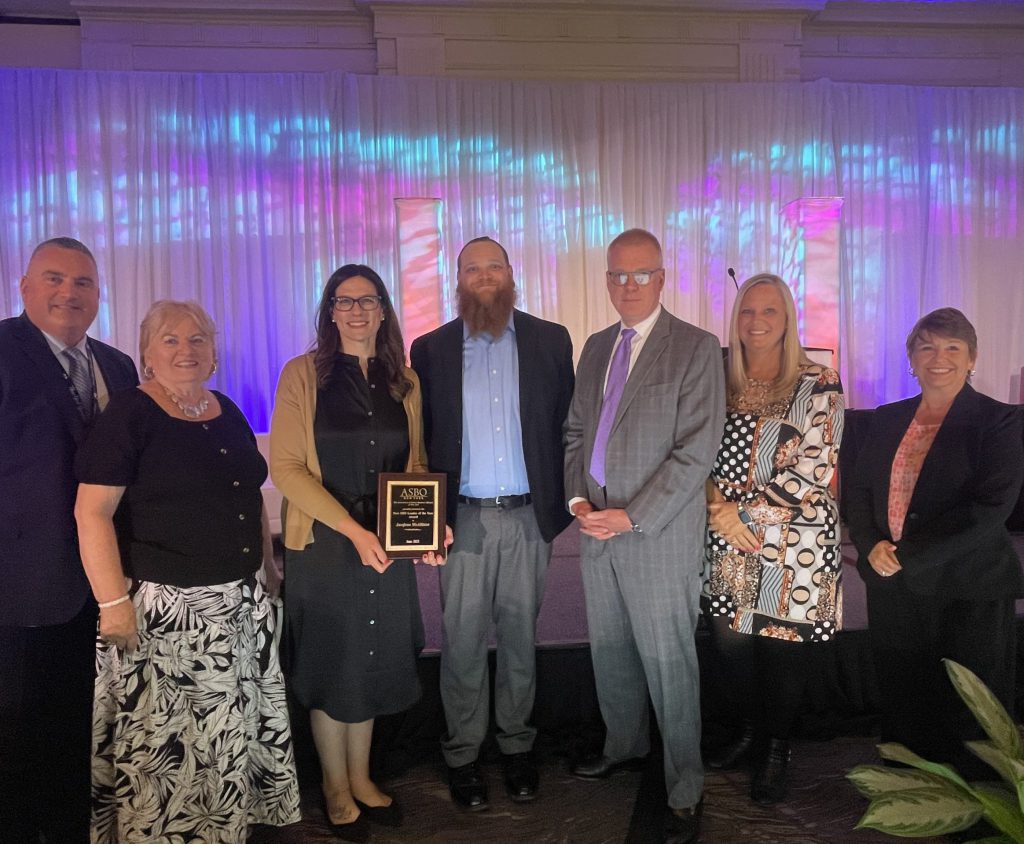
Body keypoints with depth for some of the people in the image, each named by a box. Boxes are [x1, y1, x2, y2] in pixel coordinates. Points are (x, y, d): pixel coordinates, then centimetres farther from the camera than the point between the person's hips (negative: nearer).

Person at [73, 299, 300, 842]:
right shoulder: (128, 416, -9)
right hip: (164, 608, -6)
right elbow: (92, 513, -14)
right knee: (166, 737, 5)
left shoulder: (228, 413, 10)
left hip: (241, 601, 7)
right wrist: (113, 602, -19)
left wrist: (267, 563, 16)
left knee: (235, 725, 17)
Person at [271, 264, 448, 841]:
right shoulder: (303, 375, -6)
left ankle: (362, 780, 35)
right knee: (331, 667, 10)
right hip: (324, 546, -3)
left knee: (372, 661, 14)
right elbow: (286, 467, -11)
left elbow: (416, 464, 10)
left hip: (389, 546, 4)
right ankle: (336, 792, 30)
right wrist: (352, 528, -19)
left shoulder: (404, 380, 6)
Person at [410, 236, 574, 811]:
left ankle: (517, 746, 31)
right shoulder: (431, 349, 4)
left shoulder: (550, 340, 4)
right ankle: (463, 754, 25)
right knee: (462, 642, 8)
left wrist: (560, 507, -3)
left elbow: (566, 426, 3)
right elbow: (419, 439, 3)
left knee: (520, 638, 13)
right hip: (462, 519, 0)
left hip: (527, 517, 1)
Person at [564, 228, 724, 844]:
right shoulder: (595, 348, 13)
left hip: (660, 534, -6)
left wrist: (632, 517, -15)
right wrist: (578, 499, 0)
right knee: (610, 651, 17)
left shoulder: (696, 348, -7)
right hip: (596, 529, 6)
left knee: (669, 662, 3)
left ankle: (685, 792, 21)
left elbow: (697, 450, -13)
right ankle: (625, 746, 40)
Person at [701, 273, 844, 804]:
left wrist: (734, 507, -14)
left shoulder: (818, 386, -5)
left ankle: (776, 751, 31)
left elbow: (812, 475, -12)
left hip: (793, 548, -3)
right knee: (730, 644, 11)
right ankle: (748, 731, 37)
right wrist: (716, 509, -11)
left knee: (784, 650, 7)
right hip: (728, 545, 3)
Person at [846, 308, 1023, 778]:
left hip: (968, 595, -4)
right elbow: (859, 491, 9)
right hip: (892, 586, 5)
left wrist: (907, 556, -17)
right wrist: (871, 545, -10)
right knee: (901, 704, 14)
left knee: (964, 722, 6)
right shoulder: (887, 419, 10)